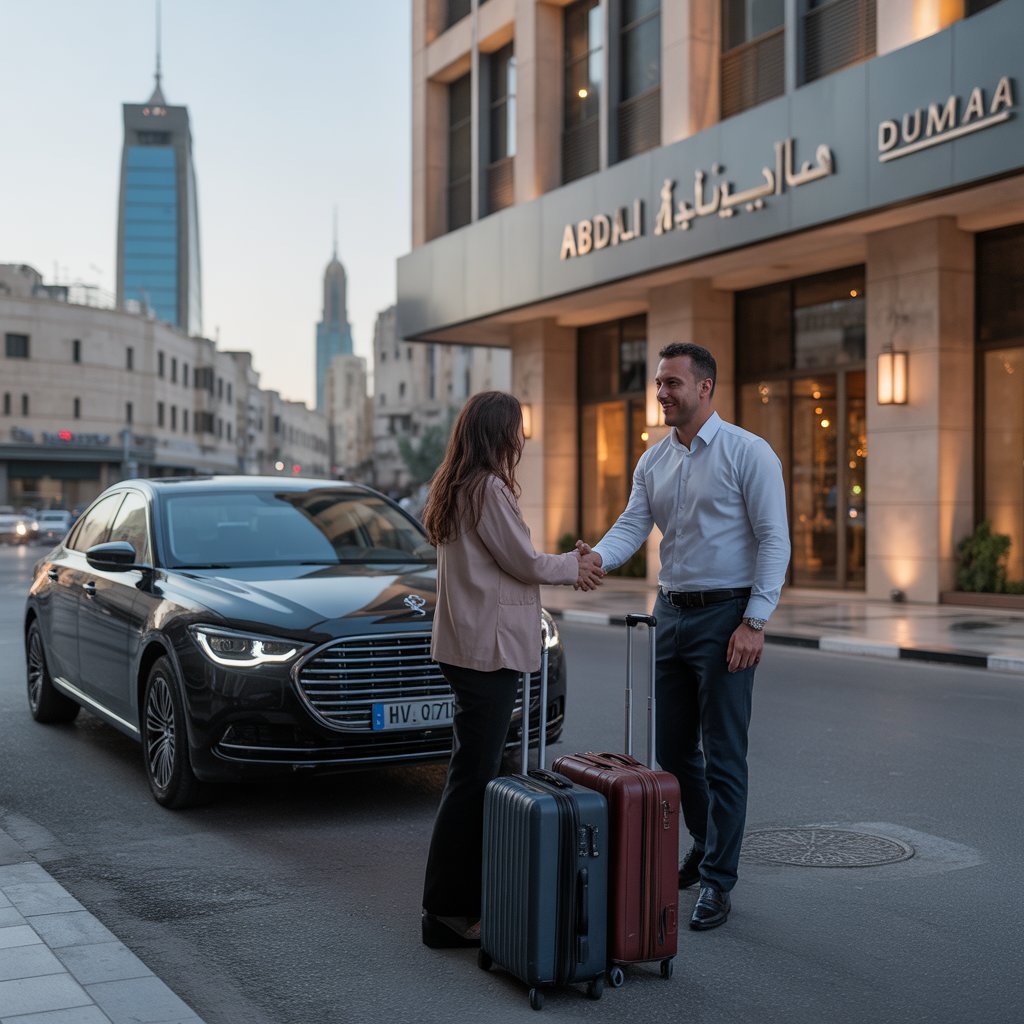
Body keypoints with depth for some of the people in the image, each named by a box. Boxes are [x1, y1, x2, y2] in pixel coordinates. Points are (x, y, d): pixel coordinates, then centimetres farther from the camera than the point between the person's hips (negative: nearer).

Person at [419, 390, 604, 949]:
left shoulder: (453, 489, 15)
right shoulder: (488, 489, -16)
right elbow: (524, 564, -12)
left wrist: (568, 564, 15)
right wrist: (573, 567, 7)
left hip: (464, 645, 11)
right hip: (490, 649, -11)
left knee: (472, 773, 16)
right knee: (473, 778, -6)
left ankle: (458, 901, 25)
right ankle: (449, 912, 0)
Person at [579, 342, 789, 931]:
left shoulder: (747, 452, -9)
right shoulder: (654, 462, 10)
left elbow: (774, 540, -12)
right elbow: (633, 526, 2)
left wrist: (754, 622, -18)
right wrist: (597, 557, -21)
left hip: (726, 616, -7)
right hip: (672, 612, 7)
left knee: (723, 756, -3)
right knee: (673, 748, 14)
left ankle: (718, 882, 7)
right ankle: (705, 847, 35)